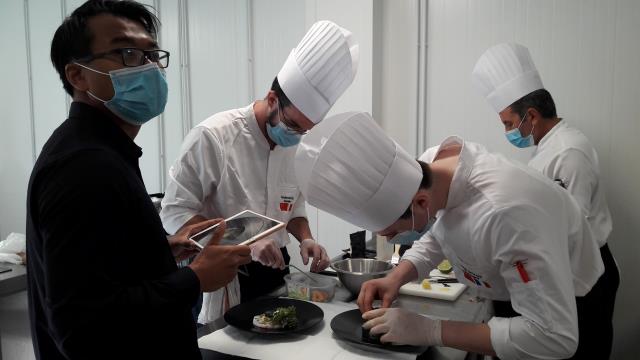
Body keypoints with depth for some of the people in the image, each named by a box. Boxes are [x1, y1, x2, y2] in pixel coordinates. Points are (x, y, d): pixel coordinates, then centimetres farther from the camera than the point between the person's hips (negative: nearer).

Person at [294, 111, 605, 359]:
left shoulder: (505, 213, -43)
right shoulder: (437, 162, -17)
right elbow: (438, 232, 4)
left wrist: (432, 331, -37)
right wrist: (396, 277, -14)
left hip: (570, 318, -6)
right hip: (517, 300, 7)